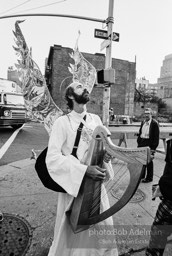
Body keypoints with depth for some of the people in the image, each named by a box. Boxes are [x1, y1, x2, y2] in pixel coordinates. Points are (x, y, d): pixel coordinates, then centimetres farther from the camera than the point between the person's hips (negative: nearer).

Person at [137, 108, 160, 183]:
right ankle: (142, 175, 36)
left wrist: (153, 147, -16)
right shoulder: (143, 122, 11)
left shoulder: (154, 123, -10)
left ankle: (149, 178, 21)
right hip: (141, 143, 7)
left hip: (149, 144, -7)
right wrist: (138, 141, 8)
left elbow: (156, 136, -12)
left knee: (149, 161, 5)